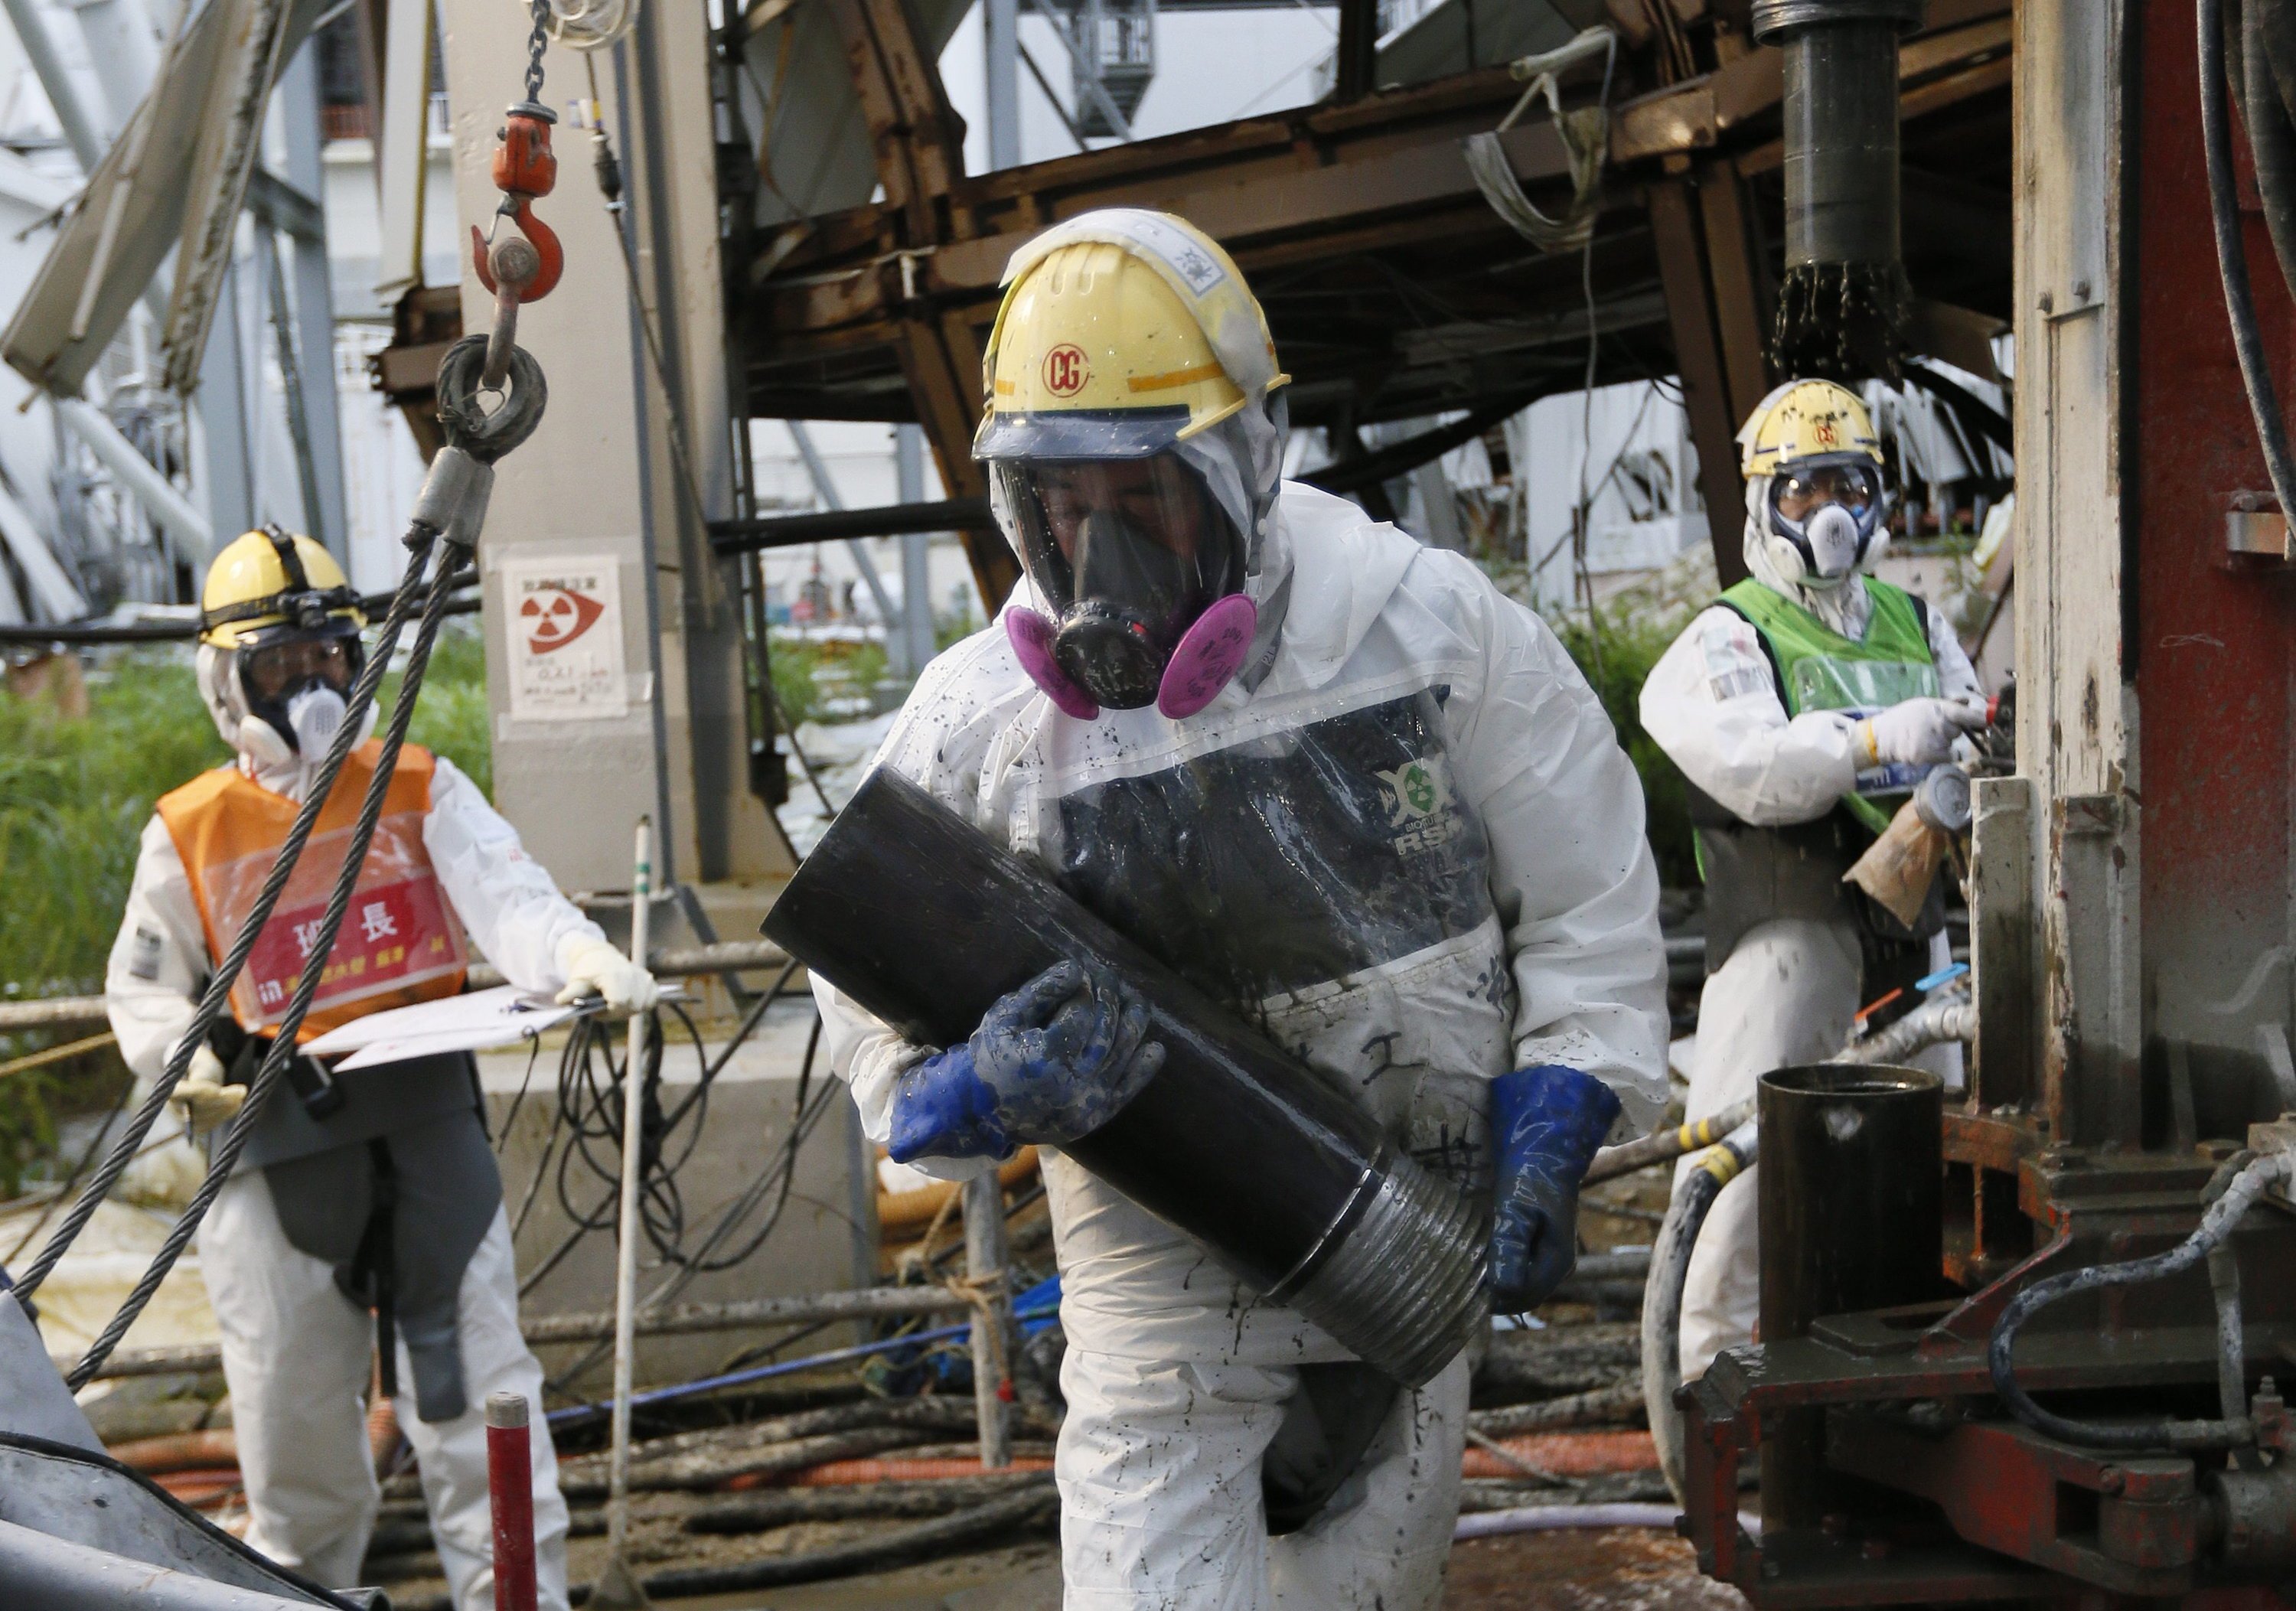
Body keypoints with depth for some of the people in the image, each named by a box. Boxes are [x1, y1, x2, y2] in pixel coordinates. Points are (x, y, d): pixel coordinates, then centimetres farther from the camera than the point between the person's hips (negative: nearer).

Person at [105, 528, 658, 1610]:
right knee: (292, 1397, 10)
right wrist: (191, 1064, -8)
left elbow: (505, 899, -11)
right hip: (278, 1142, 1)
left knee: (472, 1379, -2)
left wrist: (578, 960, -32)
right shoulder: (191, 832, 5)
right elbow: (143, 987, 13)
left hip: (425, 1120, 0)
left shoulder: (421, 790, 4)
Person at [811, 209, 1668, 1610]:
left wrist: (1551, 1132, -10)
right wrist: (975, 1097, -28)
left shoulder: (1426, 625, -13)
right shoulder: (977, 725, -15)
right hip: (1164, 1264, -2)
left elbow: (1587, 889, -2)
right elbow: (876, 1008, -6)